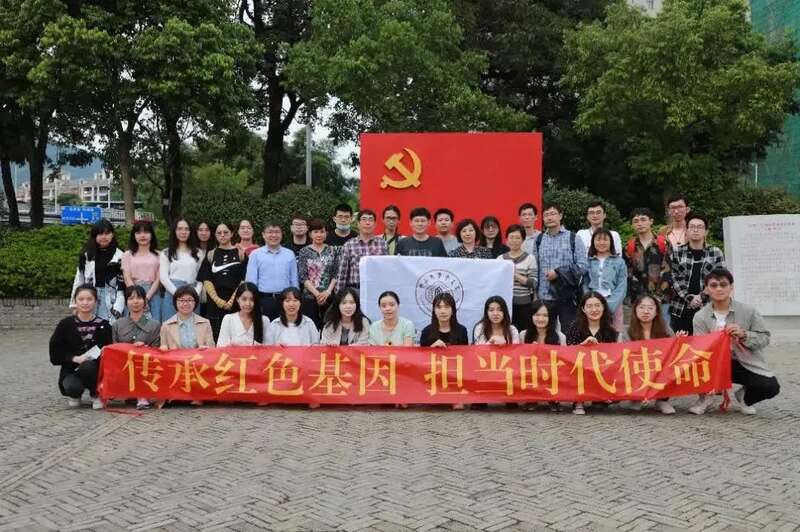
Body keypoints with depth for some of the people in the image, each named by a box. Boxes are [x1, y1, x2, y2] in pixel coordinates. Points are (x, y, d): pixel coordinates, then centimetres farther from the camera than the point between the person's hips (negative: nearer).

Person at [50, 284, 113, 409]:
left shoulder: (103, 325, 1)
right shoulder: (66, 324, 0)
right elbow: (55, 354, -2)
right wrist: (75, 358, -18)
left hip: (95, 371, 0)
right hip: (71, 371, 0)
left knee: (88, 366, -35)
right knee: (72, 386, -34)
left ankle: (96, 395, -5)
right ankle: (74, 395, 6)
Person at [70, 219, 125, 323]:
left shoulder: (119, 255, 0)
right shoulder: (86, 255, 8)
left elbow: (122, 284, -3)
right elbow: (79, 279, 11)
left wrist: (118, 307, -11)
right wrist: (75, 303, 6)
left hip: (111, 300, -2)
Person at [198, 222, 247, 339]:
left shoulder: (240, 253, 7)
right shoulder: (211, 255, 12)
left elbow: (244, 280, 0)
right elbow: (206, 281, 4)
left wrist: (232, 300, -11)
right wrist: (218, 300, -9)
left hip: (235, 303, -1)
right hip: (215, 304, 1)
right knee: (216, 339, -1)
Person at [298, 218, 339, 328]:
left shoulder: (332, 250, 8)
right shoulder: (304, 252, 3)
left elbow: (336, 274, 4)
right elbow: (303, 276, -3)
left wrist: (328, 291, -9)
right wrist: (317, 293, -10)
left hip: (329, 296, 1)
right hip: (309, 296, -1)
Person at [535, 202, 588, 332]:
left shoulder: (573, 239, 1)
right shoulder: (539, 240, 9)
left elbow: (583, 265, -5)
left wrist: (559, 272, -13)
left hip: (567, 297, -2)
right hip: (544, 297, 3)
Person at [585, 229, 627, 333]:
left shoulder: (619, 262, 7)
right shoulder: (588, 262, 10)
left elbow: (622, 287, 0)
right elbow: (584, 286, 7)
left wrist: (610, 305, -11)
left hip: (614, 305, -1)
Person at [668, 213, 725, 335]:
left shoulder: (716, 253, 7)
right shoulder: (676, 252, 8)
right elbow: (674, 279, 2)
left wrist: (702, 297, -9)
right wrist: (689, 298, -10)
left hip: (707, 309, 0)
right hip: (681, 310, 1)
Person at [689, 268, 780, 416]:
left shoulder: (748, 311, -6)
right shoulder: (700, 317, -5)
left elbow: (765, 338, -5)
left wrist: (744, 334, -23)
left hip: (745, 364, 0)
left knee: (771, 387, -23)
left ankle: (742, 398, 14)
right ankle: (705, 397, 3)